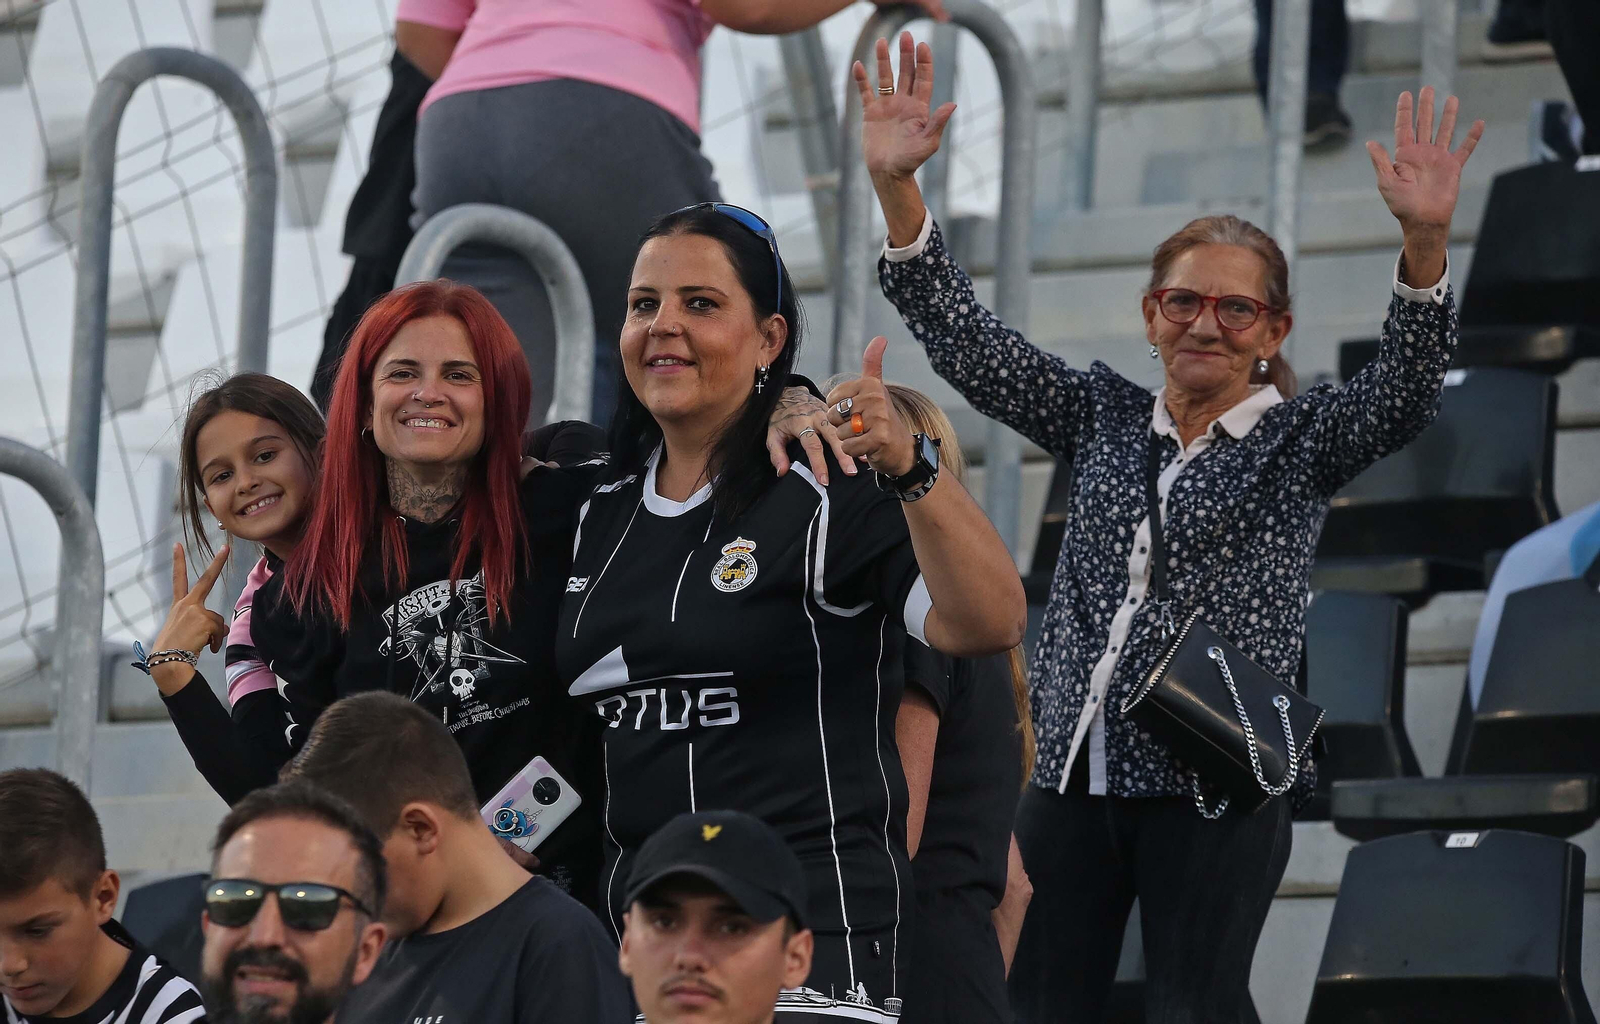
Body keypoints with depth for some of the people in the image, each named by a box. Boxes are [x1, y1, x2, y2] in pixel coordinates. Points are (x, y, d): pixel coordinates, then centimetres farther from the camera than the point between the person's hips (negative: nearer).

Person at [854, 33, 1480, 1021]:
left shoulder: (1302, 441, 4)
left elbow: (1405, 392, -14)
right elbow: (969, 345, 7)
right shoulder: (1105, 417, 13)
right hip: (1072, 771, 4)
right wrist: (897, 188, -7)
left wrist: (1424, 244, -32)